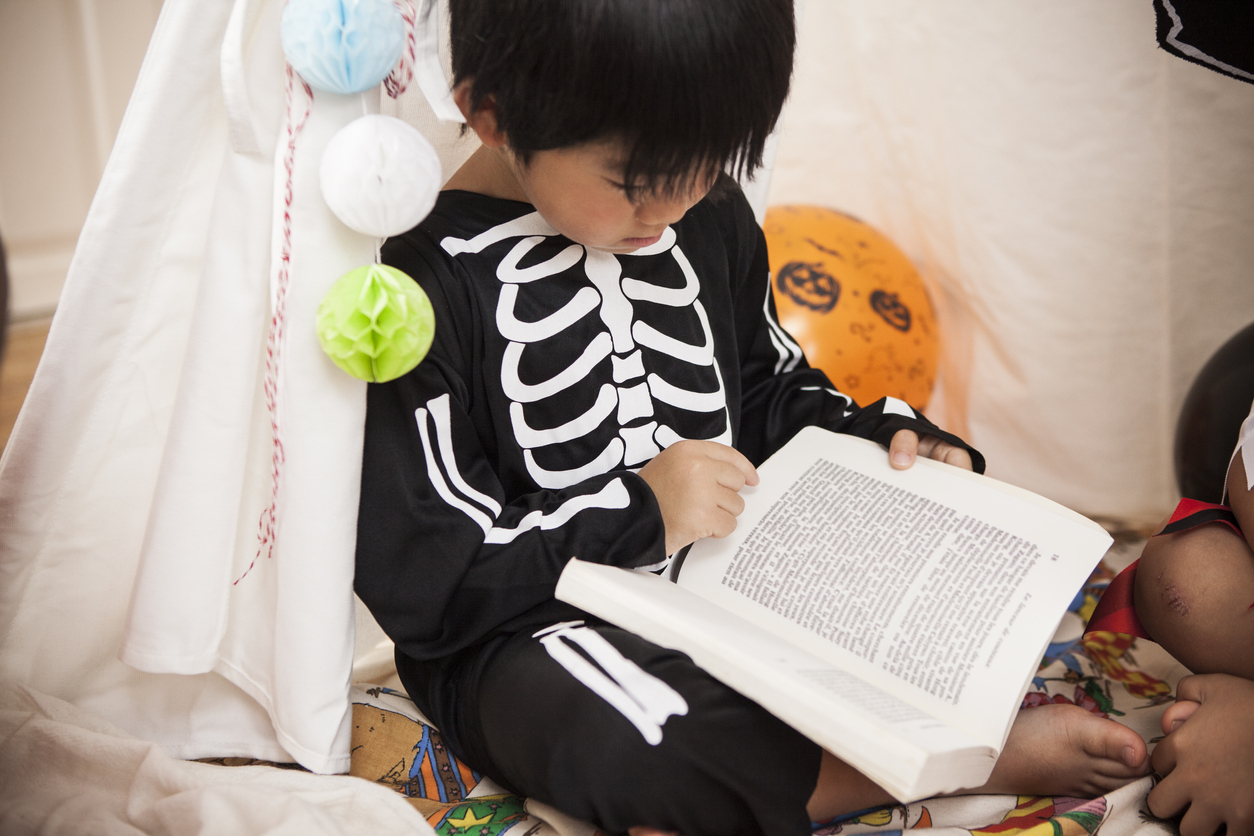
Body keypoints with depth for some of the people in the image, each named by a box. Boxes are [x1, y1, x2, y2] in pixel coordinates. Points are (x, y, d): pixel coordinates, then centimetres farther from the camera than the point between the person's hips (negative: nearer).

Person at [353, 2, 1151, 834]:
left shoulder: (709, 216, 3)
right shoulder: (426, 285, -18)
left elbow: (773, 393, 18)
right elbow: (417, 581, -17)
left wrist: (888, 440, -1)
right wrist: (636, 515, -22)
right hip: (529, 625, -6)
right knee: (663, 746, -38)